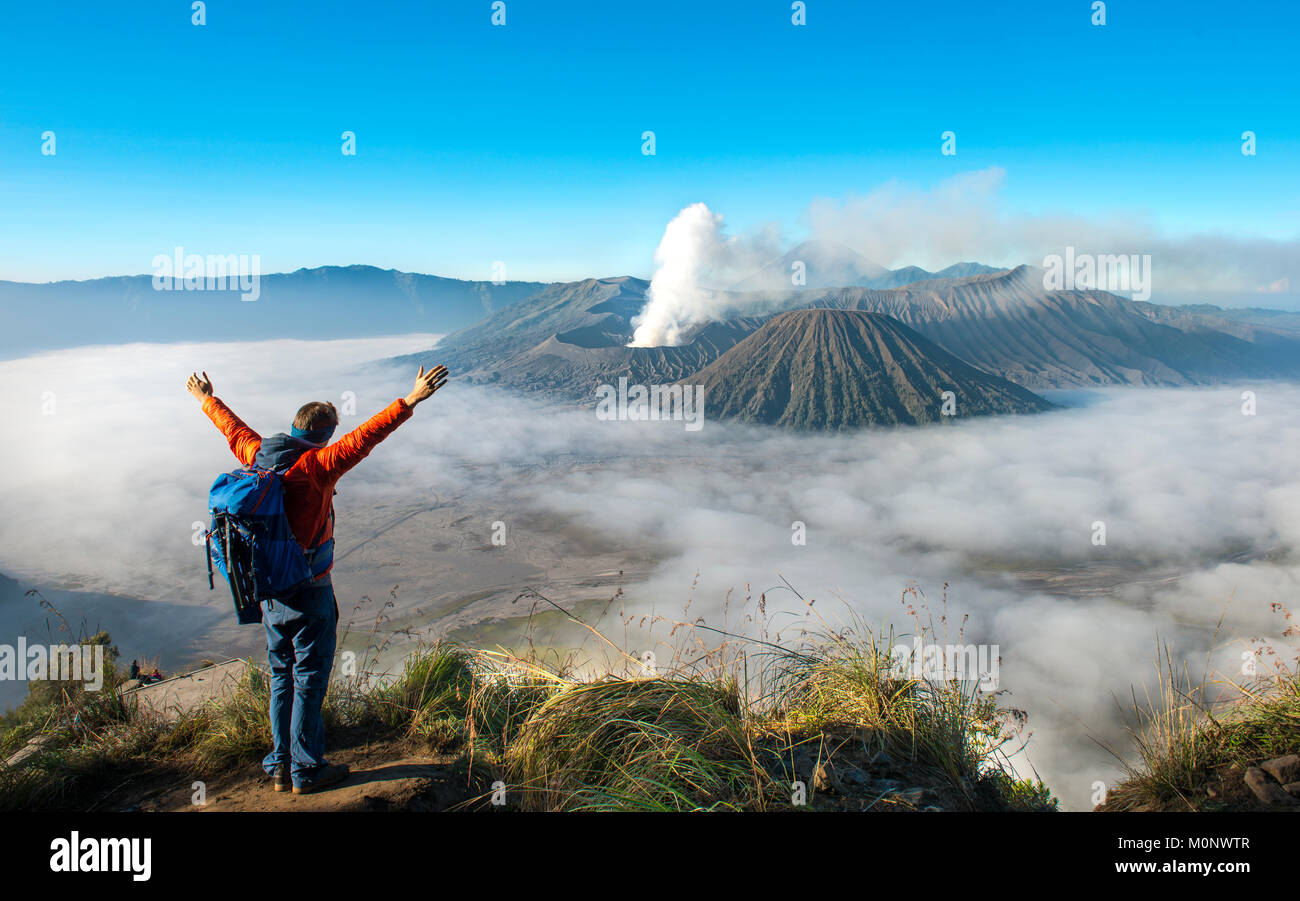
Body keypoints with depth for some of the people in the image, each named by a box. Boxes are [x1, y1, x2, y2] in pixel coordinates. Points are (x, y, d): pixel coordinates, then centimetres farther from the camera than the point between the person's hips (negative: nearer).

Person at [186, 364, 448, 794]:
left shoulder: (257, 456, 0)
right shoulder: (314, 466, -21)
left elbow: (233, 428, 19)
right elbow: (363, 438, -31)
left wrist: (207, 399, 38)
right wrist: (410, 401, -36)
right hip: (309, 593, -7)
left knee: (282, 676, 18)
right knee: (309, 679, 5)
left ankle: (280, 766, 28)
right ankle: (306, 771, 15)